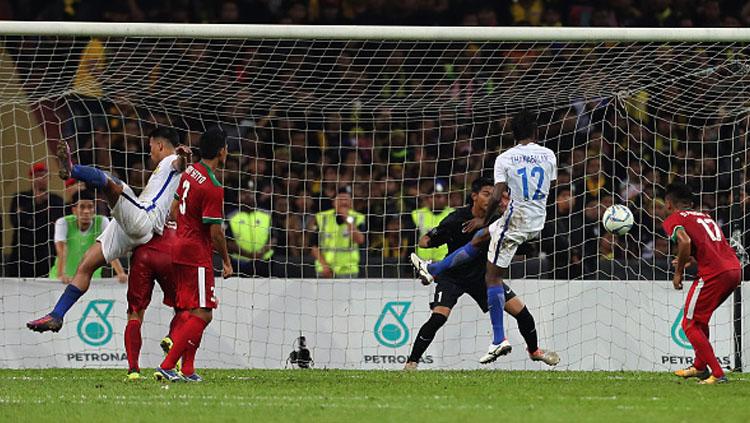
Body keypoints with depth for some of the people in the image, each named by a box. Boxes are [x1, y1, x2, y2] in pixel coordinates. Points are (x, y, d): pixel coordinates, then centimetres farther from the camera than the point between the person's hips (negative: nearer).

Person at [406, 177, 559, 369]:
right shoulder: (456, 220, -23)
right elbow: (425, 241, -18)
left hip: (481, 274, 4)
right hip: (452, 276, -4)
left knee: (521, 311, 1)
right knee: (438, 317, -26)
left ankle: (534, 350, 28)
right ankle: (411, 363, -12)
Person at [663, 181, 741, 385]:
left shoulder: (673, 220, 5)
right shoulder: (705, 216, 27)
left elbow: (685, 241, -16)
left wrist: (678, 272, -5)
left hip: (713, 274, -8)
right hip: (735, 268, 8)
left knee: (690, 325, 4)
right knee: (700, 318, 27)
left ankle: (717, 374, -4)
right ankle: (700, 366, 33)